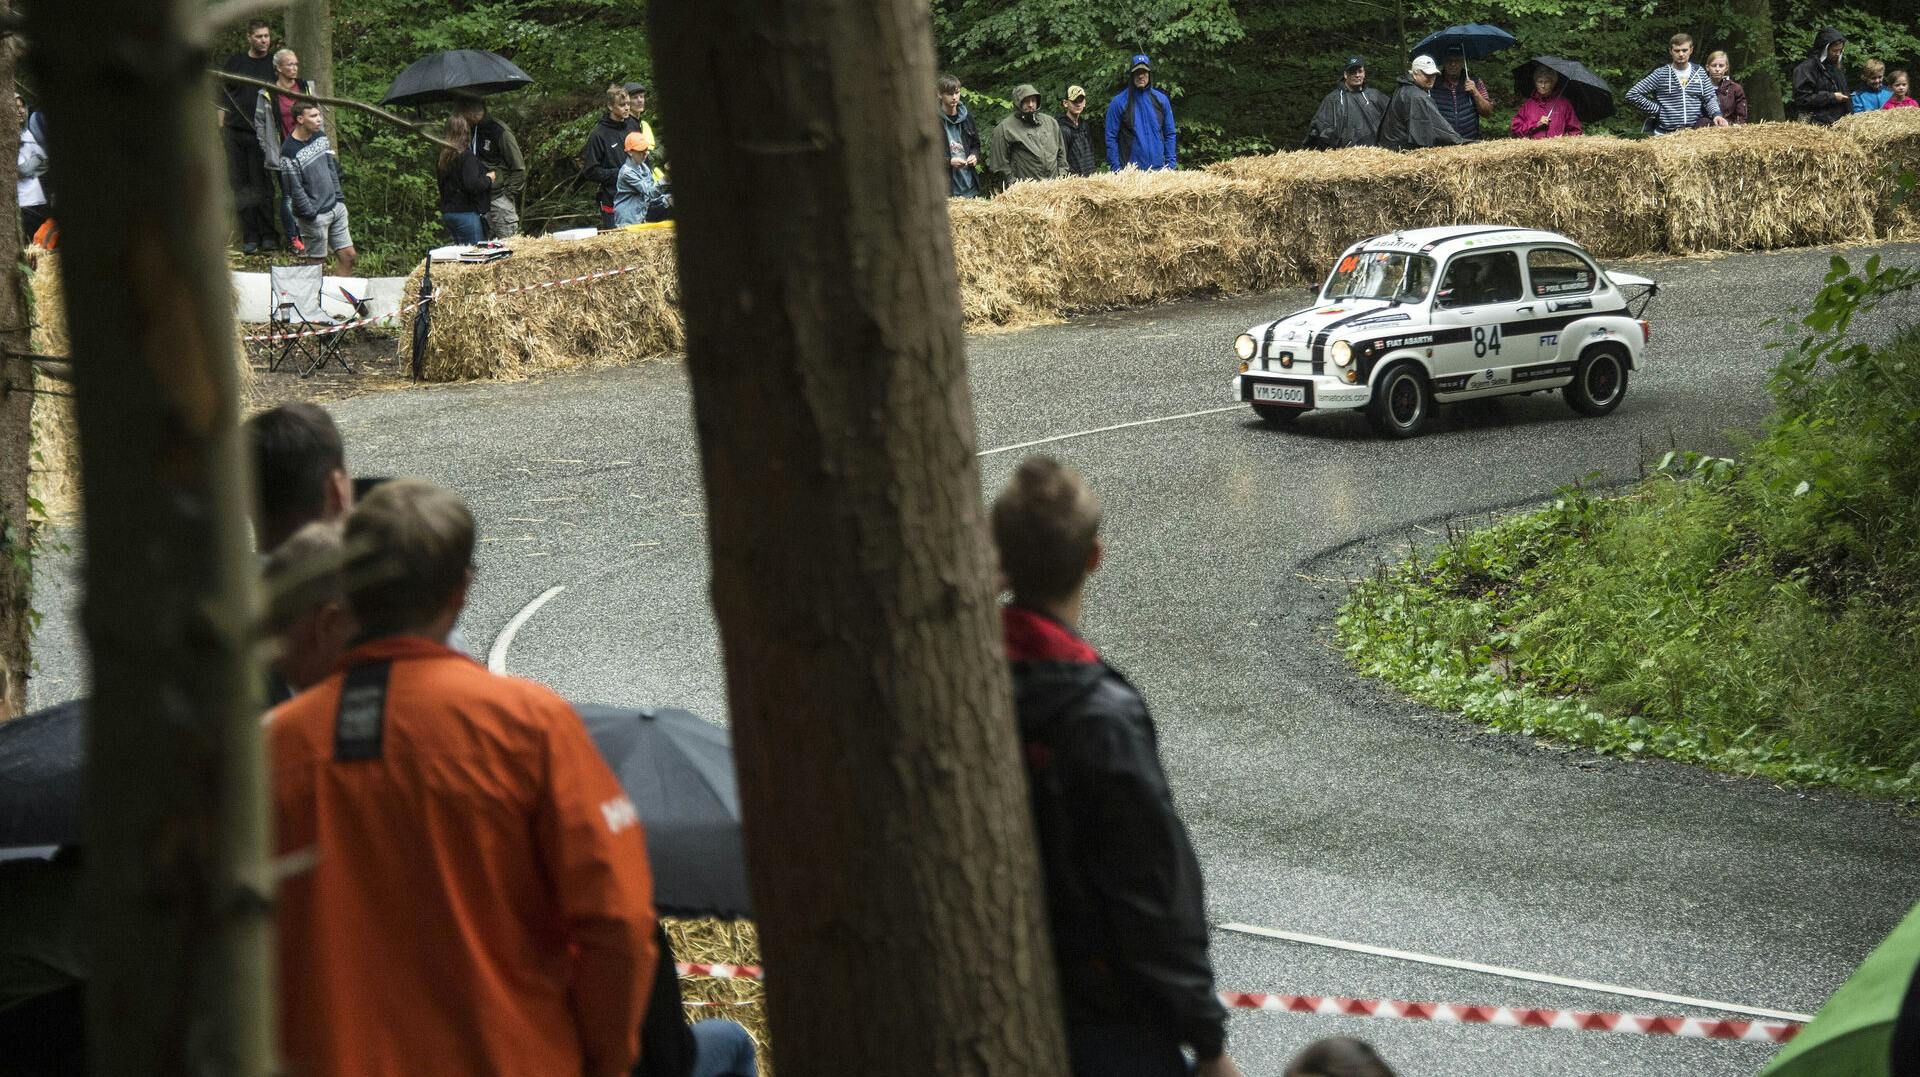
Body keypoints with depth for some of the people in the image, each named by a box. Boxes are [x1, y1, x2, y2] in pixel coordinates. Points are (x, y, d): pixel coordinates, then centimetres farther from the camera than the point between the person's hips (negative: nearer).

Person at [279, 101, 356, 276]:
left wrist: (339, 199, 12)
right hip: (315, 216, -7)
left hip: (335, 208, 7)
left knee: (349, 256, 8)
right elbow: (295, 190, -16)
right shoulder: (290, 152, -18)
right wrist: (312, 216, -16)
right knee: (317, 263, -1)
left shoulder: (320, 137, 5)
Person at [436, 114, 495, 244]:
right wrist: (488, 179, -7)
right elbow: (472, 185, -24)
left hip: (447, 213, 8)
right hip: (465, 213, -8)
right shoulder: (467, 155, -15)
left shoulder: (444, 156, 10)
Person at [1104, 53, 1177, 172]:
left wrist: (1171, 164, 3)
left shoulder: (1161, 100, 9)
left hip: (1158, 169, 3)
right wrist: (1116, 169, -8)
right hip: (1130, 170, -3)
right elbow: (1111, 138, -1)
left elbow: (1170, 134, 12)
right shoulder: (1118, 103, -1)